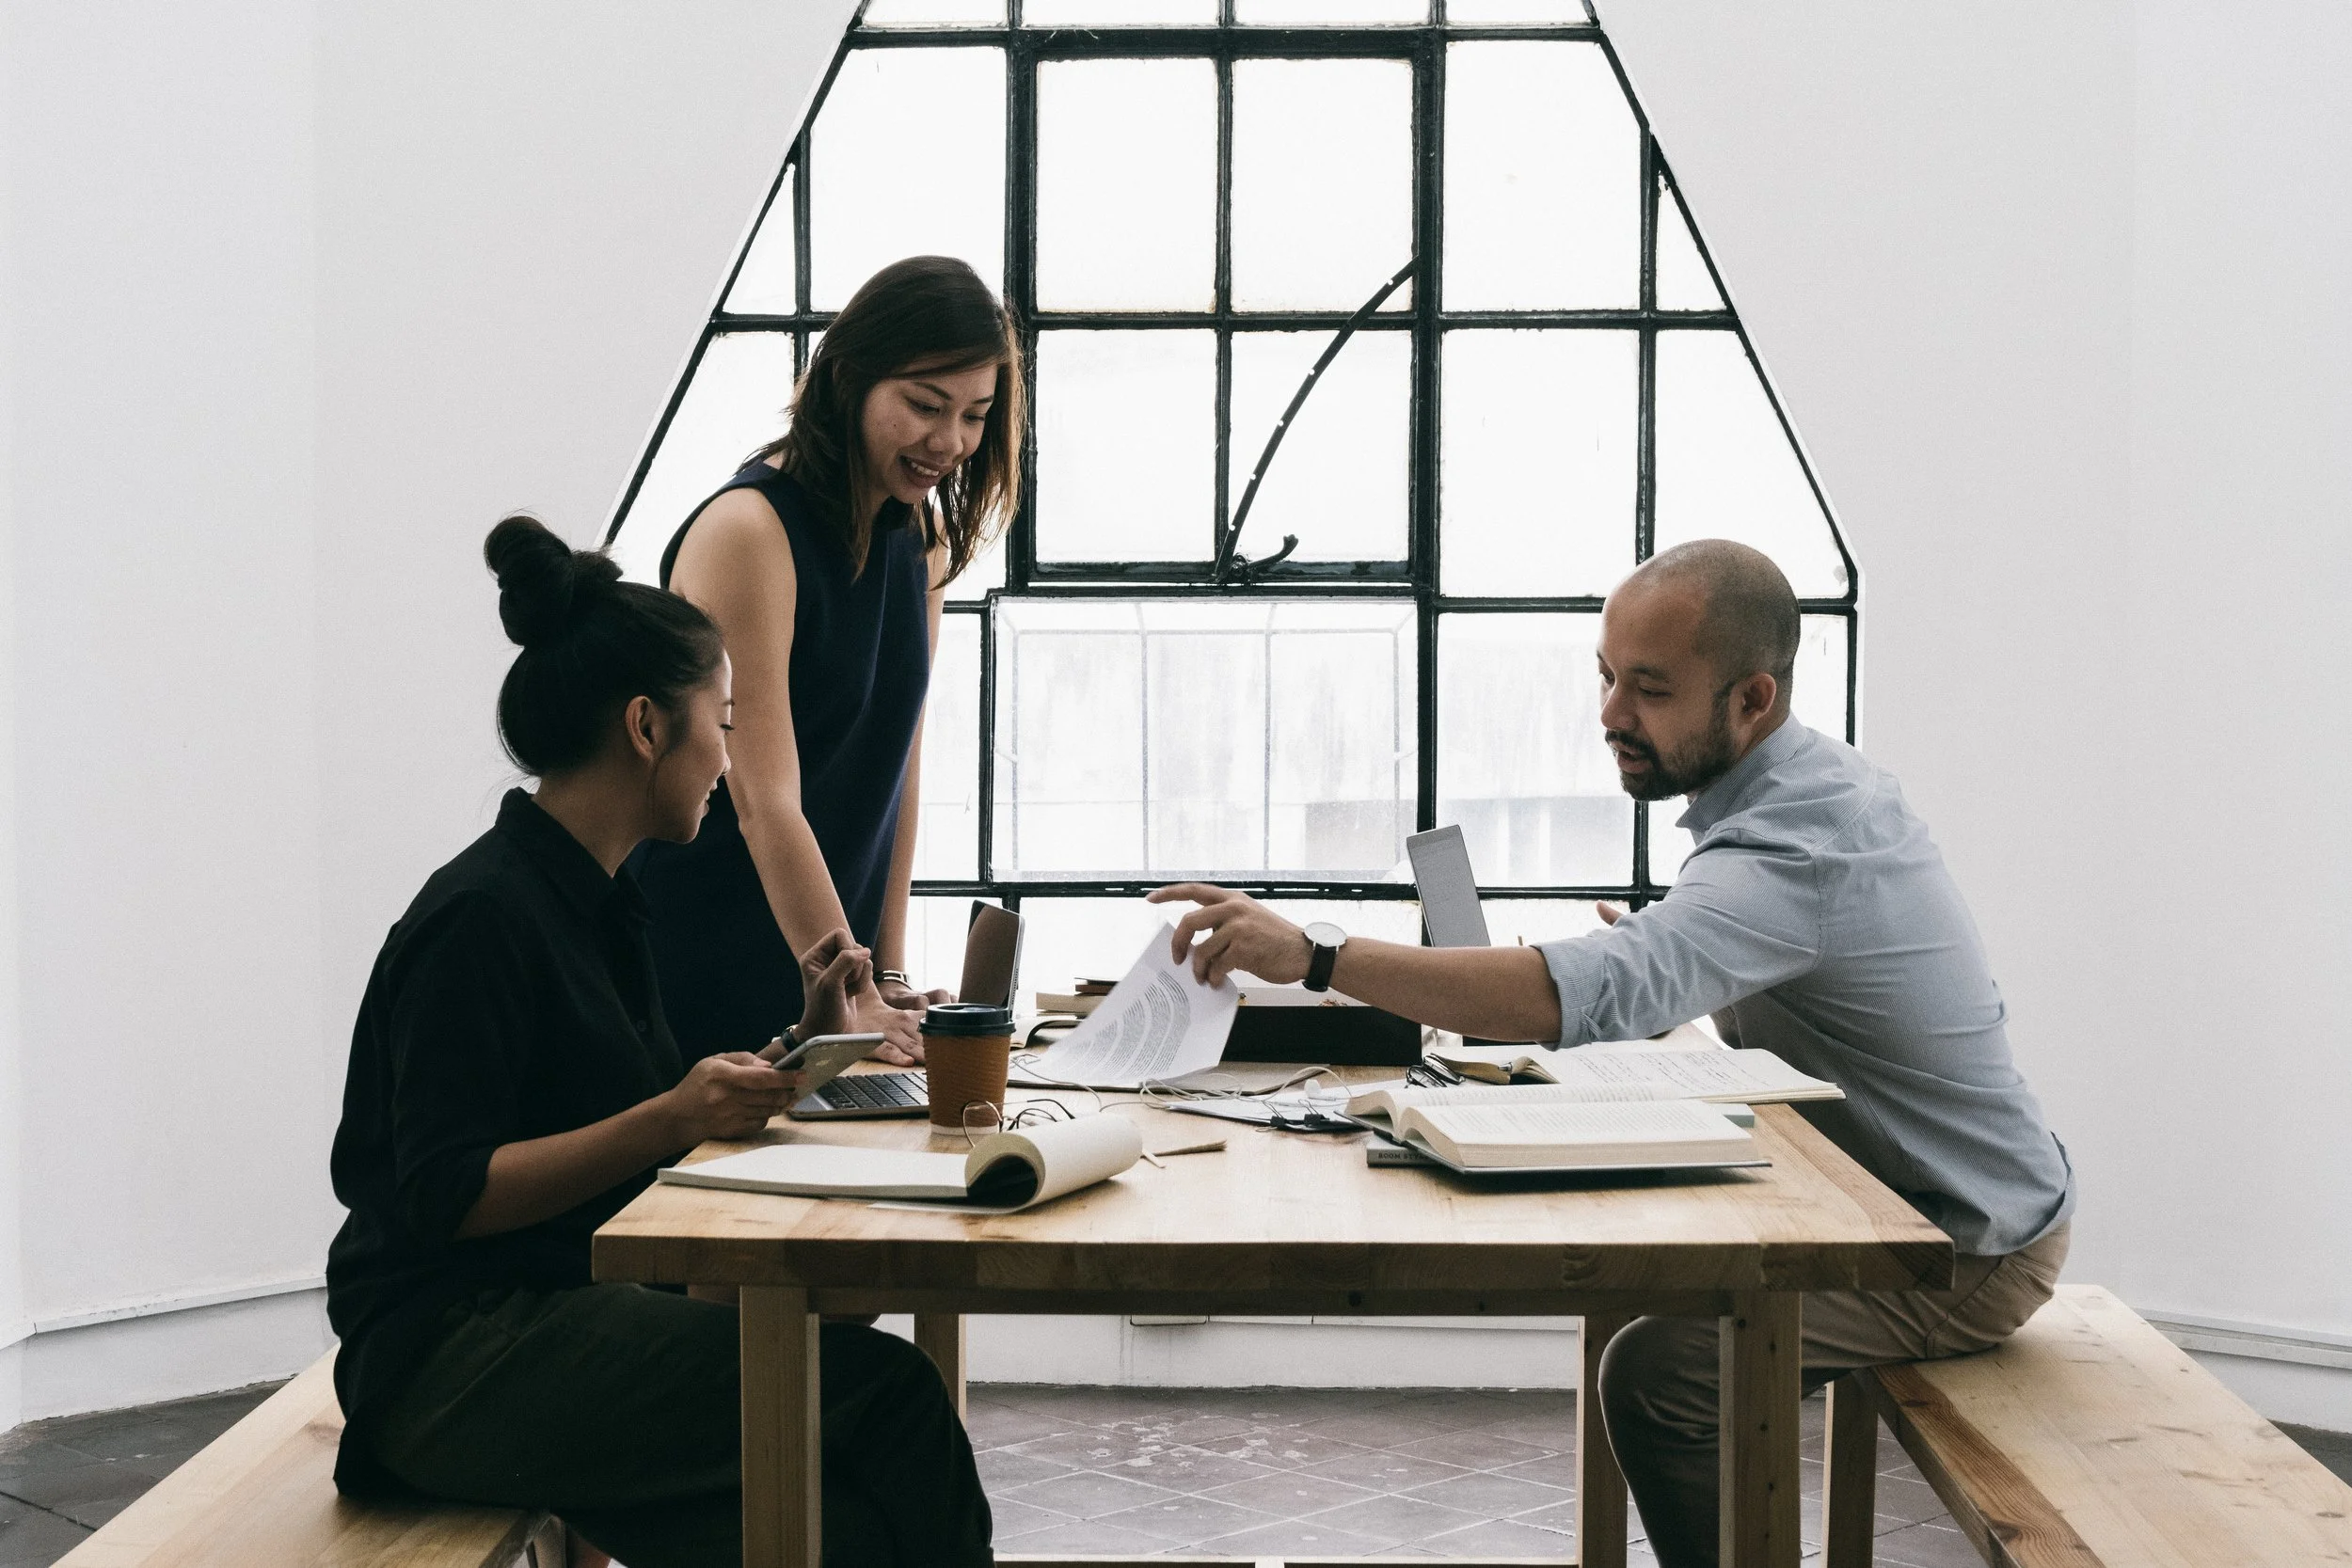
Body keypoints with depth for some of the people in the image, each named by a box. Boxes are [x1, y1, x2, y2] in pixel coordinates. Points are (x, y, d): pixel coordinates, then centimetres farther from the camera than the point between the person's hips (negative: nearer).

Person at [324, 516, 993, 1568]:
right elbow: (447, 1195, -18)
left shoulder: (592, 901, 15)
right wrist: (670, 1119, -26)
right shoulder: (481, 917, -13)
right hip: (448, 1357, -8)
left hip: (556, 1312, 8)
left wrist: (801, 1043, 6)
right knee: (887, 1394, -21)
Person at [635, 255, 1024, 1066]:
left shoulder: (924, 535, 5)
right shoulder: (748, 533, -19)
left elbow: (898, 764, 5)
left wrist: (889, 973, 1)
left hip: (820, 949, 7)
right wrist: (855, 1005, -24)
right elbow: (765, 804, -22)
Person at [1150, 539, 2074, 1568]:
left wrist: (1312, 954, -50)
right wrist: (1654, 947, -1)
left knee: (1655, 1372, -22)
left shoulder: (1795, 849, -30)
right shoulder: (1828, 777, 2)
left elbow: (1594, 989, -45)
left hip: (1967, 1251, -10)